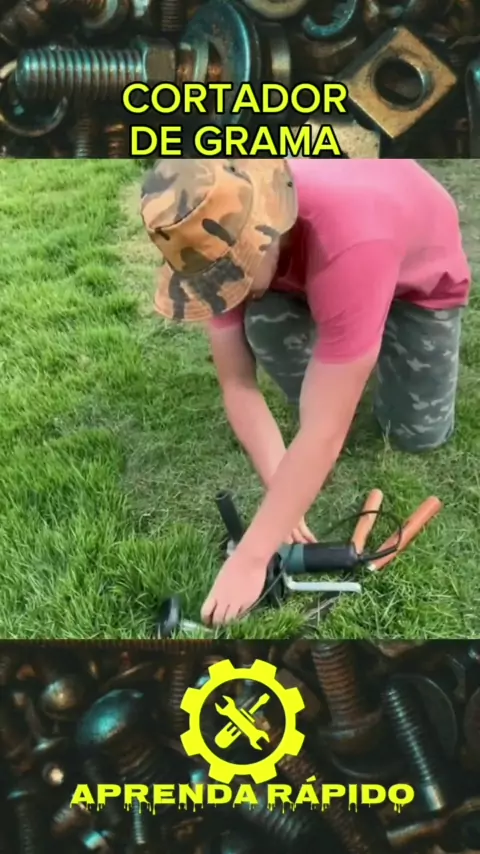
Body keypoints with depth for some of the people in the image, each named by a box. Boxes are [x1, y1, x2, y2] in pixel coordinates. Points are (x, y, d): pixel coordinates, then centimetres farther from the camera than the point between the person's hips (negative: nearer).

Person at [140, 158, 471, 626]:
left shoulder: (349, 244, -48)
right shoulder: (220, 235, -32)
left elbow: (324, 434, -46)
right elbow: (236, 384, -25)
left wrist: (249, 560, -42)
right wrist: (281, 493, -32)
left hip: (420, 271, -2)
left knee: (418, 433, -7)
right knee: (263, 323, -29)